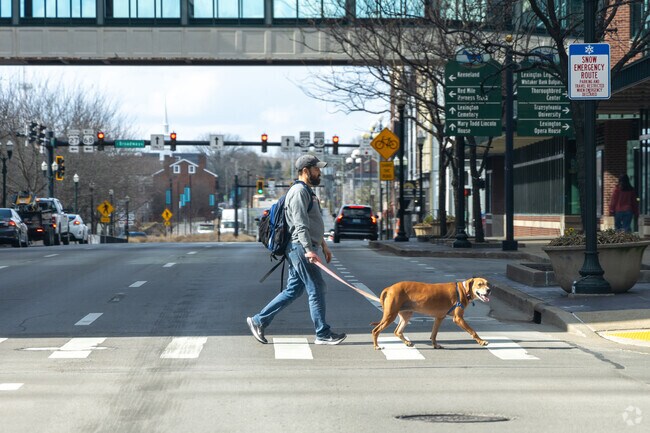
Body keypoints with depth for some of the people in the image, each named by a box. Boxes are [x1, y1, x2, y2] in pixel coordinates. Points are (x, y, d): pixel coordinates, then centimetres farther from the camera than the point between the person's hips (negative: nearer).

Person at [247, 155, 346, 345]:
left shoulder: (308, 191, 22)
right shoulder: (299, 191, -12)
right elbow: (300, 224, -22)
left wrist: (323, 245, 28)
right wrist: (308, 250, -28)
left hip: (305, 248, 11)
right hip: (300, 248, -11)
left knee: (293, 291, 11)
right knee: (316, 289, -6)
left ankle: (259, 321, 15)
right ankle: (323, 334, 0)